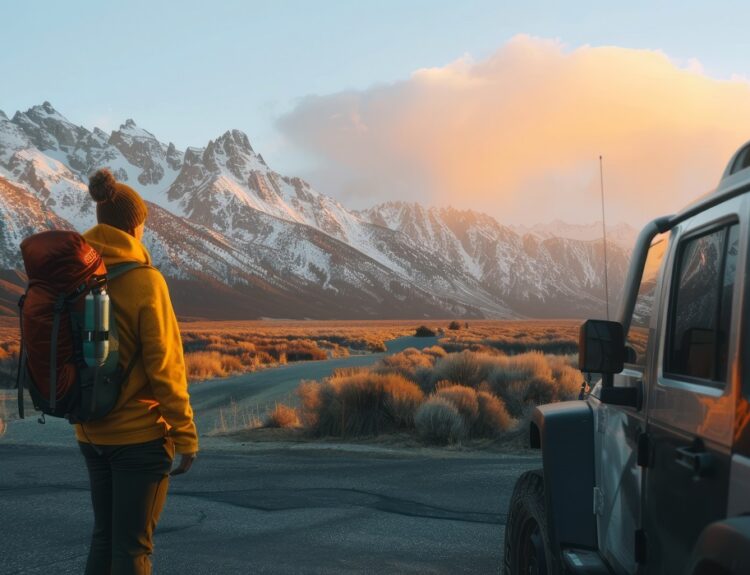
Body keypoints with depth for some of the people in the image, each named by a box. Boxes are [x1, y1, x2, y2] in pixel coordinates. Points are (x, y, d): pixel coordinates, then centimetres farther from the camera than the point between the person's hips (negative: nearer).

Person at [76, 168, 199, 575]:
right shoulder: (145, 281, -15)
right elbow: (163, 363, -16)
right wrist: (185, 434, -9)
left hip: (92, 432, 6)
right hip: (141, 434, -5)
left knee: (104, 536, 19)